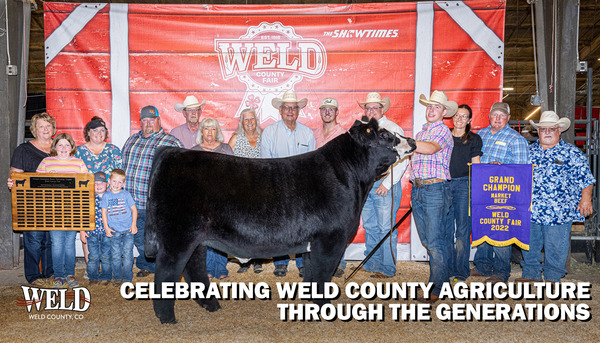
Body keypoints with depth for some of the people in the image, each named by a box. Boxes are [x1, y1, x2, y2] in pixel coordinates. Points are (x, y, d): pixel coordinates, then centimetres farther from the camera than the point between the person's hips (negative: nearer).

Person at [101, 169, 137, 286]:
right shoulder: (106, 196, 4)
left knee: (127, 254, 0)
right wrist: (106, 227, -1)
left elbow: (134, 209, 3)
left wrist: (133, 225, -3)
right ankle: (117, 278, 16)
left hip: (128, 230, -1)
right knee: (115, 256, 2)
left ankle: (127, 278, 10)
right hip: (114, 231, 1)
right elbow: (104, 212, 7)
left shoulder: (126, 194, 1)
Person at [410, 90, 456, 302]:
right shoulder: (421, 132, 21)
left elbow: (431, 148, -24)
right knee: (427, 240, 11)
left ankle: (436, 289, 1)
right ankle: (443, 279, 24)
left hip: (435, 188, -8)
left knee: (435, 242, -7)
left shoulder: (443, 131, -4)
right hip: (417, 189, 8)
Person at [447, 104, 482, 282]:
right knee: (446, 229, 5)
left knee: (462, 229, -2)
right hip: (444, 183, 3)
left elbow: (476, 166, 4)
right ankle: (448, 269, 15)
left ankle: (461, 270, 7)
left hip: (464, 184, -2)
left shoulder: (474, 139, 6)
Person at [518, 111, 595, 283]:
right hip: (529, 210, 4)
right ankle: (530, 273, 25)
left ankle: (552, 277, 19)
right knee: (529, 244, 11)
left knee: (555, 246, 3)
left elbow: (586, 179, 1)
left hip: (559, 212, -4)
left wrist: (585, 199, -5)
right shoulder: (530, 151, 12)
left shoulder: (572, 153, 1)